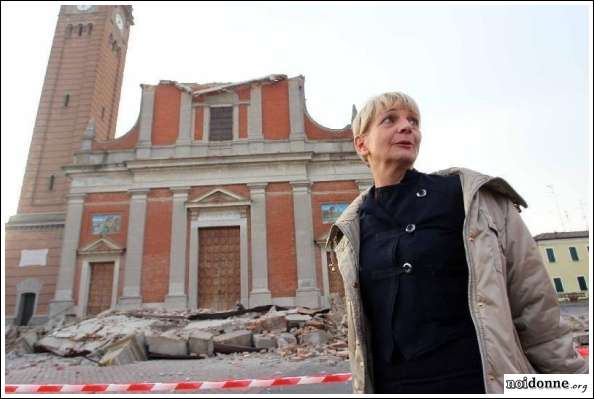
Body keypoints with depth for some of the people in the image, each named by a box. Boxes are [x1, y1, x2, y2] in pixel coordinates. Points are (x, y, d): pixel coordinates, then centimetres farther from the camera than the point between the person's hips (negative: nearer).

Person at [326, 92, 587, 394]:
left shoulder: (477, 198, -6)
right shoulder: (349, 232, 1)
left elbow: (535, 309, -2)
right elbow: (362, 327, 9)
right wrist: (363, 389, 12)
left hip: (487, 382, -1)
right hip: (391, 386, 2)